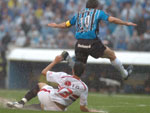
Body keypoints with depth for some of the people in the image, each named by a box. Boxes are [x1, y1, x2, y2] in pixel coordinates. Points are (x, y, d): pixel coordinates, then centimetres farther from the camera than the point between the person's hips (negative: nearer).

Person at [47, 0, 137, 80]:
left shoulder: (78, 14, 21)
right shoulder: (98, 12, 11)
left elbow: (66, 25, 30)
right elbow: (112, 19, 0)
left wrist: (56, 25, 50)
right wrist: (126, 23, 10)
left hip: (79, 44, 3)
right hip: (93, 43, -3)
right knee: (112, 55, 19)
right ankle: (124, 74, 31)